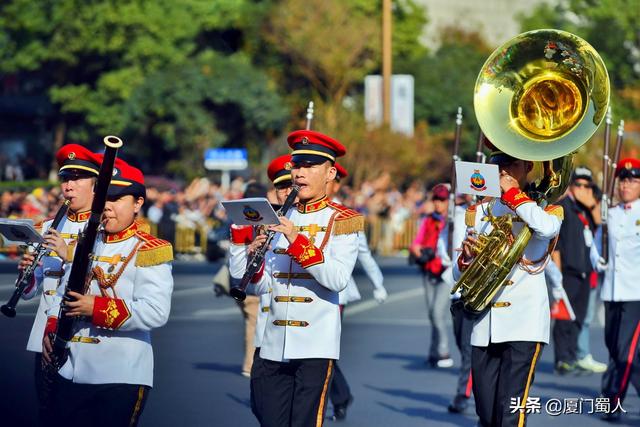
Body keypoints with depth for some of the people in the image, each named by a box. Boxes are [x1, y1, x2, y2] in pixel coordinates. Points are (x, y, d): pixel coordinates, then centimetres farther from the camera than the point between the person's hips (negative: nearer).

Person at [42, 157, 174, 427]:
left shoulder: (149, 251, -7)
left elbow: (156, 313, -18)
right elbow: (63, 293, 21)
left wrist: (97, 308, -23)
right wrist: (51, 329, 1)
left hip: (121, 376, -6)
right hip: (71, 372, 6)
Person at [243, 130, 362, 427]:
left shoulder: (342, 220, -1)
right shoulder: (279, 220, 14)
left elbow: (338, 279, -16)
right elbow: (261, 286, 12)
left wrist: (297, 241, -23)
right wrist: (255, 259, -8)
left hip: (315, 346, -5)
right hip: (274, 346, 5)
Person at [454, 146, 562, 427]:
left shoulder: (545, 207, 4)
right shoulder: (480, 213, 16)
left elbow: (547, 227, -23)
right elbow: (459, 274, 17)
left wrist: (511, 191, -11)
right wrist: (468, 257, -6)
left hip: (524, 322, -5)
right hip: (485, 326, 5)